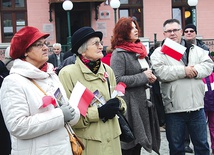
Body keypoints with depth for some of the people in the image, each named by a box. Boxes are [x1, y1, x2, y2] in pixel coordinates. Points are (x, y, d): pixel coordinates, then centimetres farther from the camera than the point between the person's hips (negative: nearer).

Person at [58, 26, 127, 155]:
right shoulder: (68, 73, -10)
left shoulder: (107, 70, 7)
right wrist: (98, 113, -20)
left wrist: (118, 104, -5)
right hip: (87, 141, -5)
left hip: (111, 137, 5)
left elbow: (118, 97, 17)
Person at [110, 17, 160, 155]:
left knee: (138, 143, 15)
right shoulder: (119, 54, -11)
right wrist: (143, 77, -16)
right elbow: (117, 80, -21)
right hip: (130, 106, -8)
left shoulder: (141, 50, 14)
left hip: (144, 103, 8)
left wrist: (151, 77, 4)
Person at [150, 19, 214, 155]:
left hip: (197, 106, 3)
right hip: (174, 108, -3)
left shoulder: (195, 50, 11)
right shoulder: (159, 53, -1)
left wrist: (196, 70, -17)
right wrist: (184, 71, -19)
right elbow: (160, 72, -17)